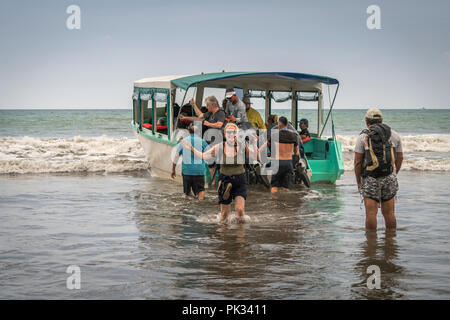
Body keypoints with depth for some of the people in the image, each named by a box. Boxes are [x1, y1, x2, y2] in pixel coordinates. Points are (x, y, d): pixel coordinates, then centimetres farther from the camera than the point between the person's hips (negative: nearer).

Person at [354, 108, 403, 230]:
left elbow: (358, 162, -6)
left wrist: (358, 182, 3)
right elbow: (399, 158, 13)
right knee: (389, 213, 9)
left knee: (371, 213, -2)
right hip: (389, 178, 3)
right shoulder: (394, 135, 8)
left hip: (370, 179, -3)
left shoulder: (363, 137, -3)